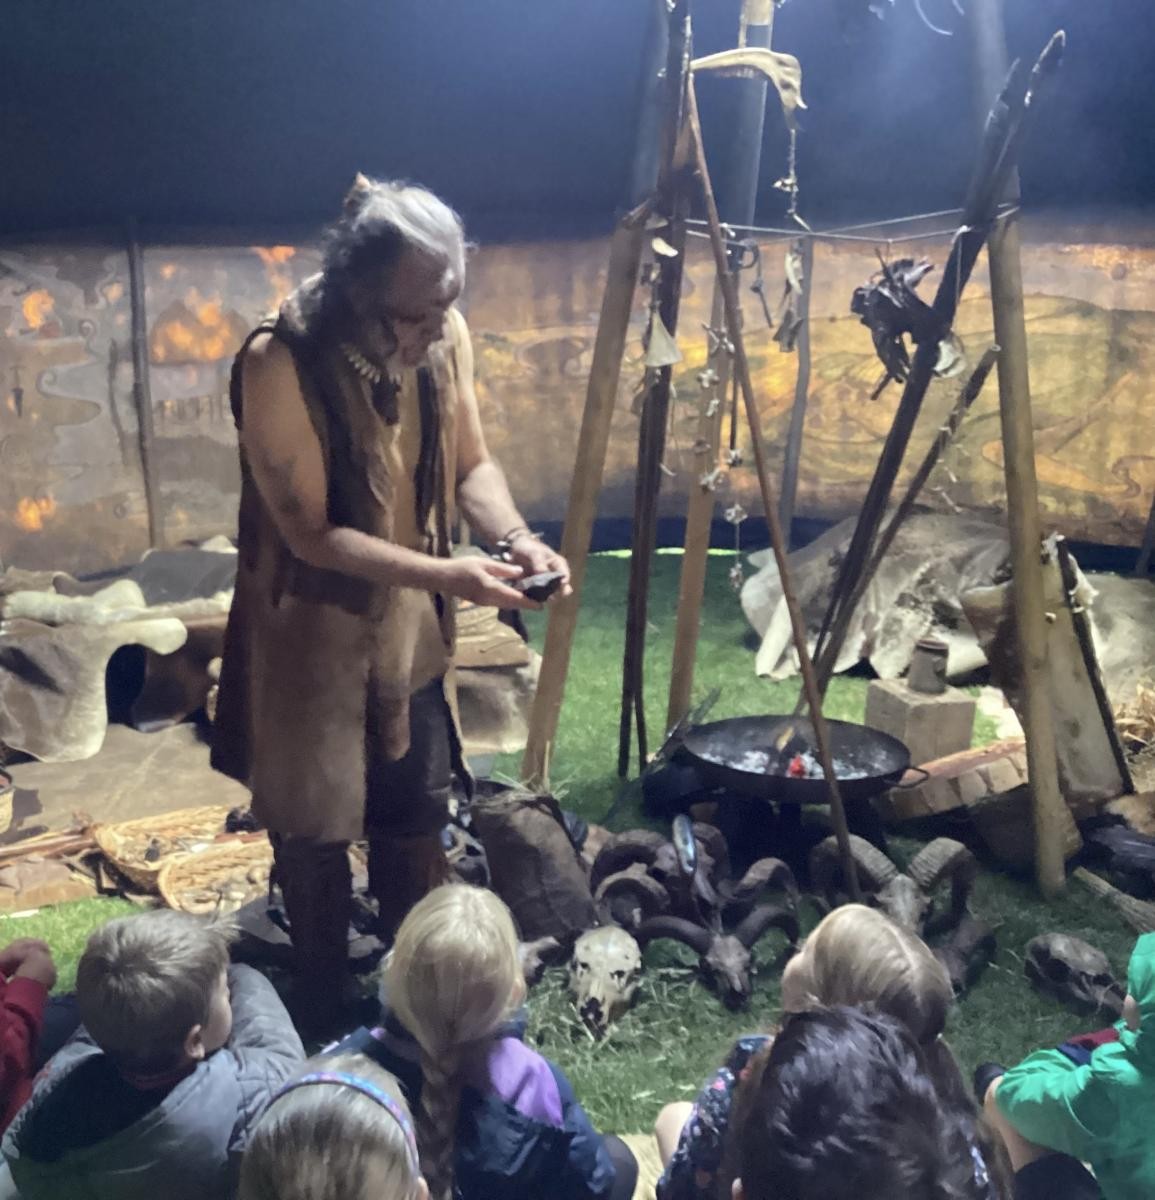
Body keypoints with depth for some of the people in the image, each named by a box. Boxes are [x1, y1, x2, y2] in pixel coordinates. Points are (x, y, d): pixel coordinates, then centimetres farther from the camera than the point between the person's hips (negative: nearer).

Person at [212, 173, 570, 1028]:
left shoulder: (445, 336, -11)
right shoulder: (279, 364, -28)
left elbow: (471, 463, 1)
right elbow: (311, 533, -24)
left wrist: (516, 537, -19)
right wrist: (447, 574, -32)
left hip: (411, 627, 5)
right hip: (313, 632, -5)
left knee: (417, 817, 19)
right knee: (316, 831, 12)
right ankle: (324, 1014, 35)